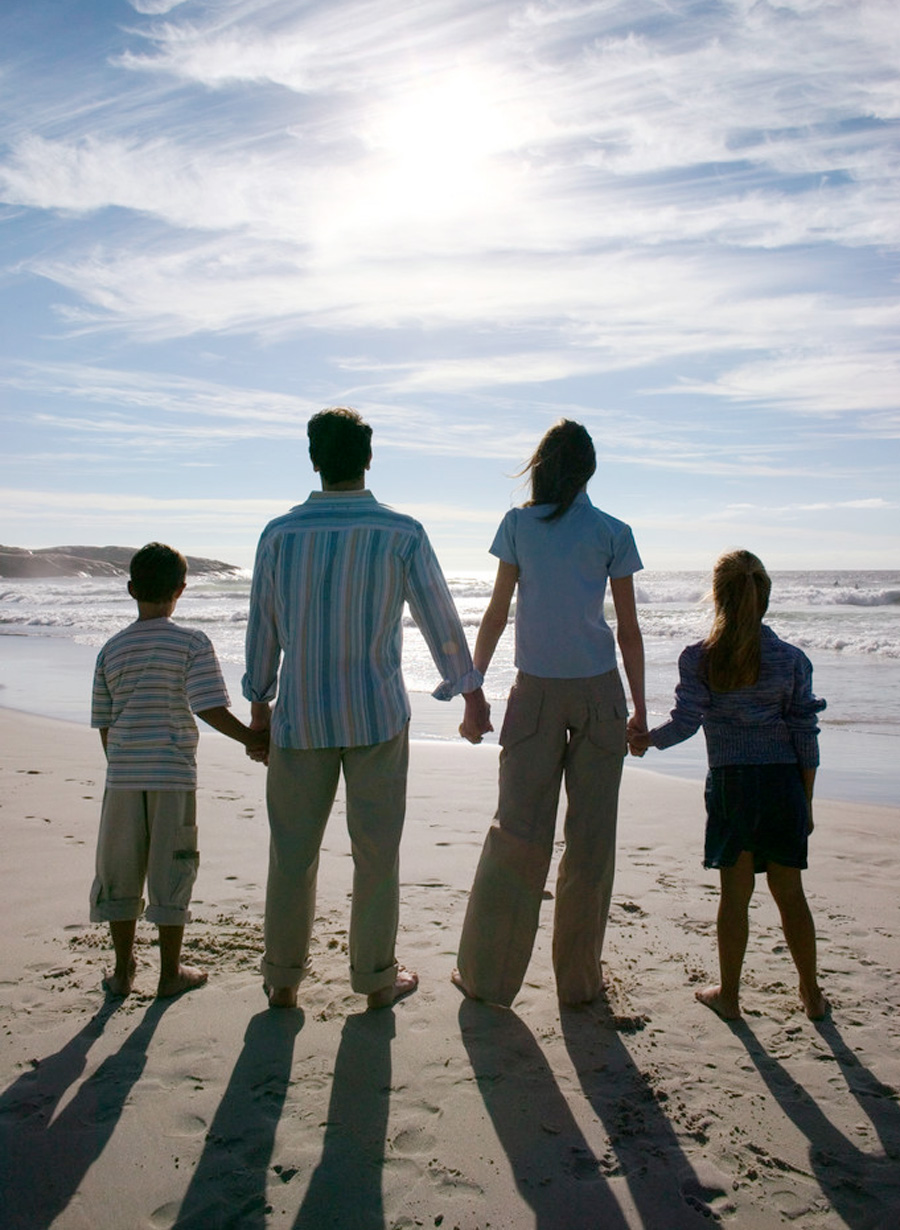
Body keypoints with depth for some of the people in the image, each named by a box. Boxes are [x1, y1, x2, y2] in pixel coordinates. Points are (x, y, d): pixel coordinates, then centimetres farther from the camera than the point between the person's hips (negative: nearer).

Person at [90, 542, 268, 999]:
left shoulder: (111, 649, 6)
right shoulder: (192, 643, -6)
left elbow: (104, 725, 10)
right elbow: (210, 708, -16)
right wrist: (252, 738, -5)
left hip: (123, 776, 3)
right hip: (174, 775, -3)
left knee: (119, 873, 14)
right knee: (170, 874, 7)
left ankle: (123, 971, 24)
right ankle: (170, 973, 18)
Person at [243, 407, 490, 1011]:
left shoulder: (279, 534, -2)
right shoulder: (402, 534, -8)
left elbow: (263, 627, 5)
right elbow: (440, 619, -1)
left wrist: (259, 701, 19)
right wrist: (472, 693, 12)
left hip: (300, 716, 2)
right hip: (377, 713, -1)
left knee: (293, 849, 13)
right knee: (376, 850, 10)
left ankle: (283, 979, 26)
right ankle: (376, 977, 23)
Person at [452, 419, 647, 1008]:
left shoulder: (518, 524, 0)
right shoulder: (614, 533, 1)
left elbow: (497, 613, 1)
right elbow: (629, 629, 1)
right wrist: (640, 708, 9)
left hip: (537, 692, 1)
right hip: (599, 691, 0)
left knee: (517, 828, 7)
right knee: (591, 836, 7)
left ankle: (487, 974, 16)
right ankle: (580, 977, 18)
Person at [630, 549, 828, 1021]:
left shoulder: (698, 658, -5)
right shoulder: (792, 658, 0)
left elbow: (684, 722, -10)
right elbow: (805, 736, 2)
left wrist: (645, 739, 9)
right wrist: (806, 801, 10)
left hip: (731, 782, -1)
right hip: (784, 781, 1)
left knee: (736, 893, 9)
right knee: (790, 893, 13)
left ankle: (728, 994, 20)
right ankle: (812, 995, 26)